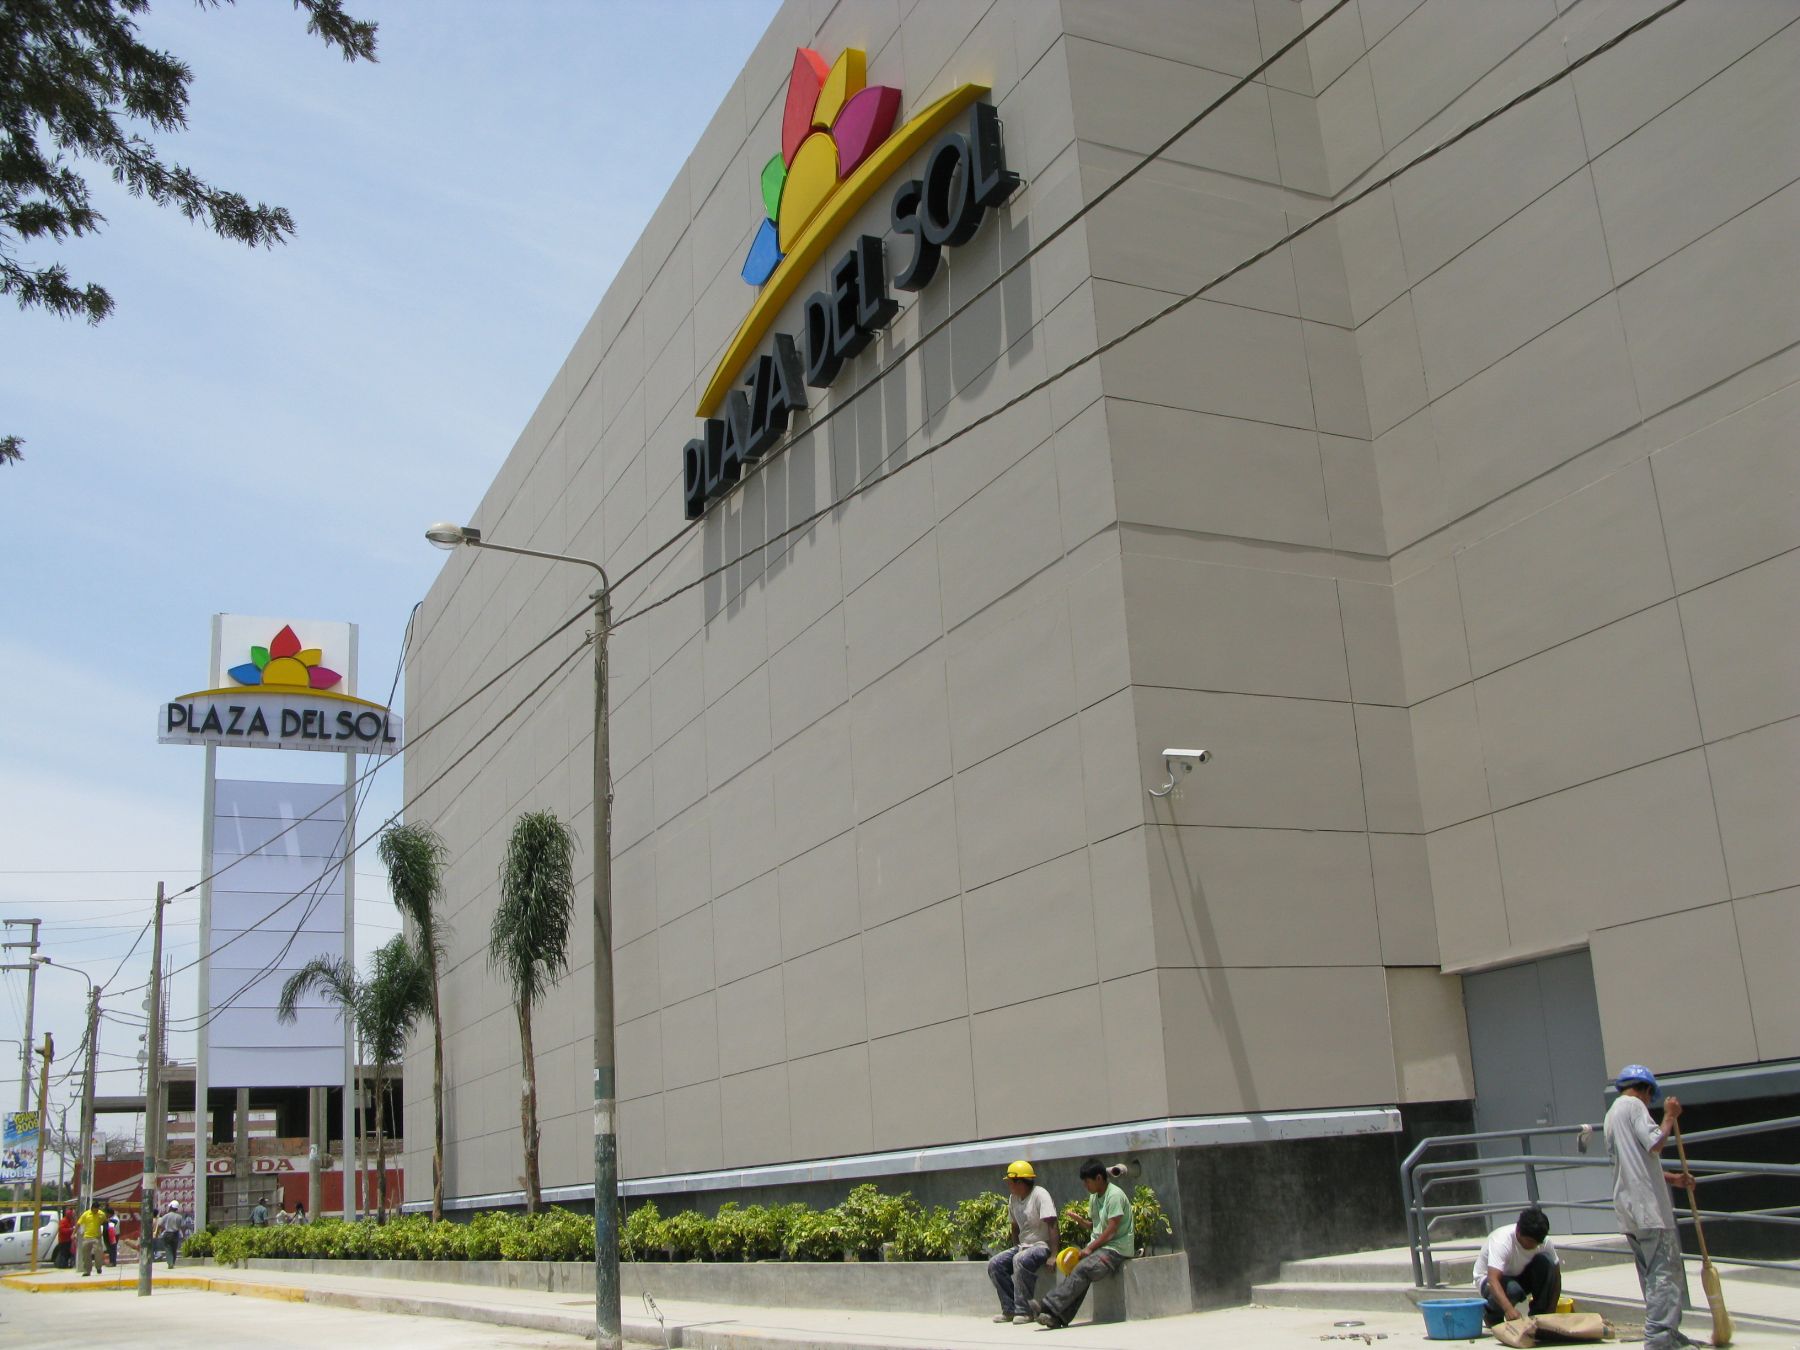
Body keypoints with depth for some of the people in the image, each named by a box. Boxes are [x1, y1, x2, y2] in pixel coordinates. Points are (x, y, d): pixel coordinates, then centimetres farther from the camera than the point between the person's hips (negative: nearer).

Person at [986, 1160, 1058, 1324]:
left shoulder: (1040, 1195, -15)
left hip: (1042, 1245, -8)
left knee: (1020, 1261, -35)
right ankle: (1010, 1309, -5)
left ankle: (1023, 1311, -26)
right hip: (1023, 1246, 8)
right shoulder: (1013, 1199, 10)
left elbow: (1052, 1226, -21)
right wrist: (1015, 1249, 4)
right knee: (994, 1264, -9)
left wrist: (1053, 1255, -27)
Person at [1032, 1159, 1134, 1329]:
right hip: (1099, 1246, 8)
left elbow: (1111, 1230, -16)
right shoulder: (1094, 1197, 15)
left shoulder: (1114, 1195, -12)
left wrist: (1090, 1248, -13)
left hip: (1116, 1249, -8)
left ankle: (1049, 1307, -34)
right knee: (1075, 1269, -18)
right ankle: (1059, 1316, -26)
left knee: (1082, 1268, -28)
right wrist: (1079, 1219, 2)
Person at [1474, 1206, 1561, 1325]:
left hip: (1520, 1277, 5)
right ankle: (1492, 1314, -5)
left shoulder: (1544, 1241, -18)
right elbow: (1493, 1280, -45)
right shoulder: (1501, 1241, -35)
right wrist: (1509, 1309, -60)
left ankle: (1539, 1316, -9)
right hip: (1489, 1279, -5)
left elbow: (1555, 1275, -9)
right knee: (1513, 1289, -38)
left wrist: (1551, 1312, -18)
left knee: (1545, 1261, -23)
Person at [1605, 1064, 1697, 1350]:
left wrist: (1673, 1178, 23)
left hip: (1628, 1208, 10)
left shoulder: (1612, 1113, 25)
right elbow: (1655, 1143, -19)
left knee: (1652, 1273, 14)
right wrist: (1670, 1116, -5)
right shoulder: (1634, 1105, -5)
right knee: (1665, 1270, -10)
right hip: (1648, 1205, -10)